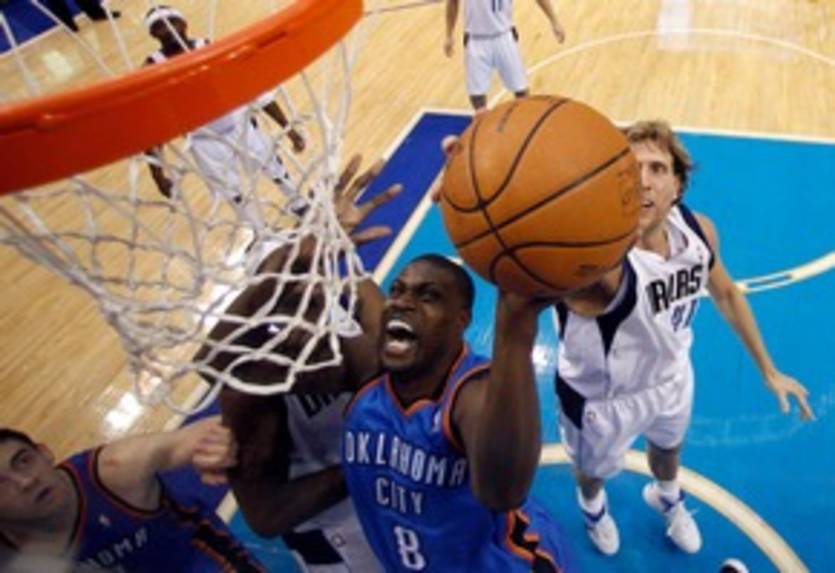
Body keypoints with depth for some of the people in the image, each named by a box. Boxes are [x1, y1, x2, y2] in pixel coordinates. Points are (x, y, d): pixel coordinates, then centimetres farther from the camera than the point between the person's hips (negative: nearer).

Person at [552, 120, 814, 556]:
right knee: (595, 470, 28)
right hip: (602, 398, -5)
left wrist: (768, 370, 9)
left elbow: (726, 293, 1)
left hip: (672, 377, 5)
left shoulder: (698, 231, -21)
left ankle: (667, 498, 72)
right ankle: (592, 505, 66)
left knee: (668, 448, 35)